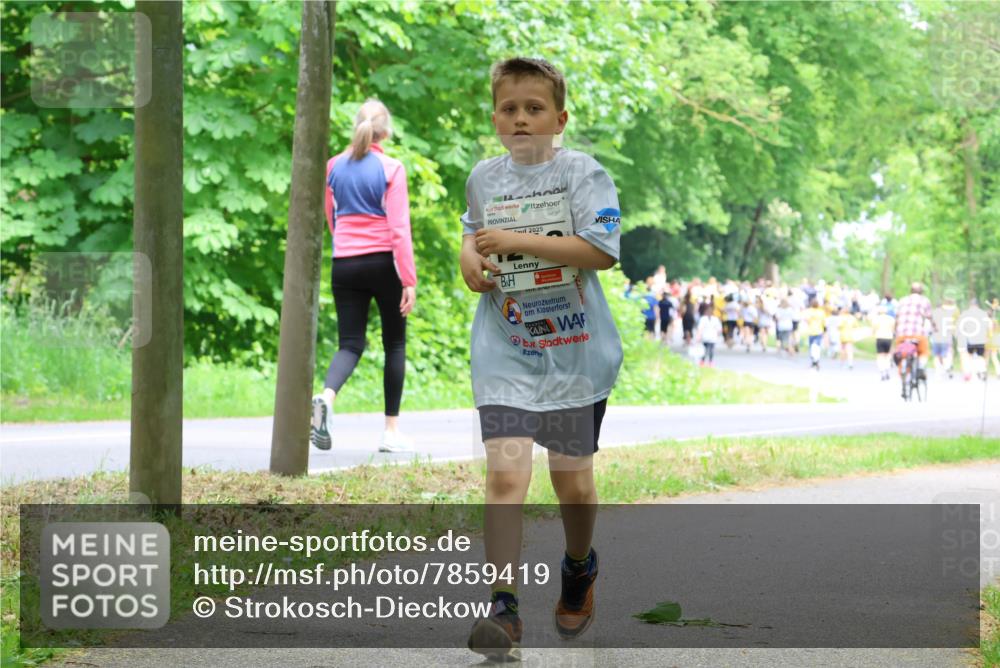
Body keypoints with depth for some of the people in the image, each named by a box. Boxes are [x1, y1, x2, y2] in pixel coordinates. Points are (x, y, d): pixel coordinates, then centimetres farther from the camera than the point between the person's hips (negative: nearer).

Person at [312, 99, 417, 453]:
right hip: (383, 262, -3)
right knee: (395, 343, 11)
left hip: (344, 264, 3)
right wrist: (409, 279, -11)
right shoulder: (390, 169, -8)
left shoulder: (334, 167, 5)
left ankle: (326, 397, -27)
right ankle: (392, 431, 10)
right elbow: (399, 227, -12)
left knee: (350, 344, 5)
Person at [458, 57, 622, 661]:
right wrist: (470, 258, 2)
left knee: (572, 477, 11)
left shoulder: (582, 172, -7)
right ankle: (503, 610, -17)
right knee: (506, 474, -14)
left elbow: (601, 249, -18)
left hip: (576, 349, -2)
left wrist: (517, 242, -22)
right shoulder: (483, 178, 7)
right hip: (505, 351, 2)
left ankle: (579, 567, 41)